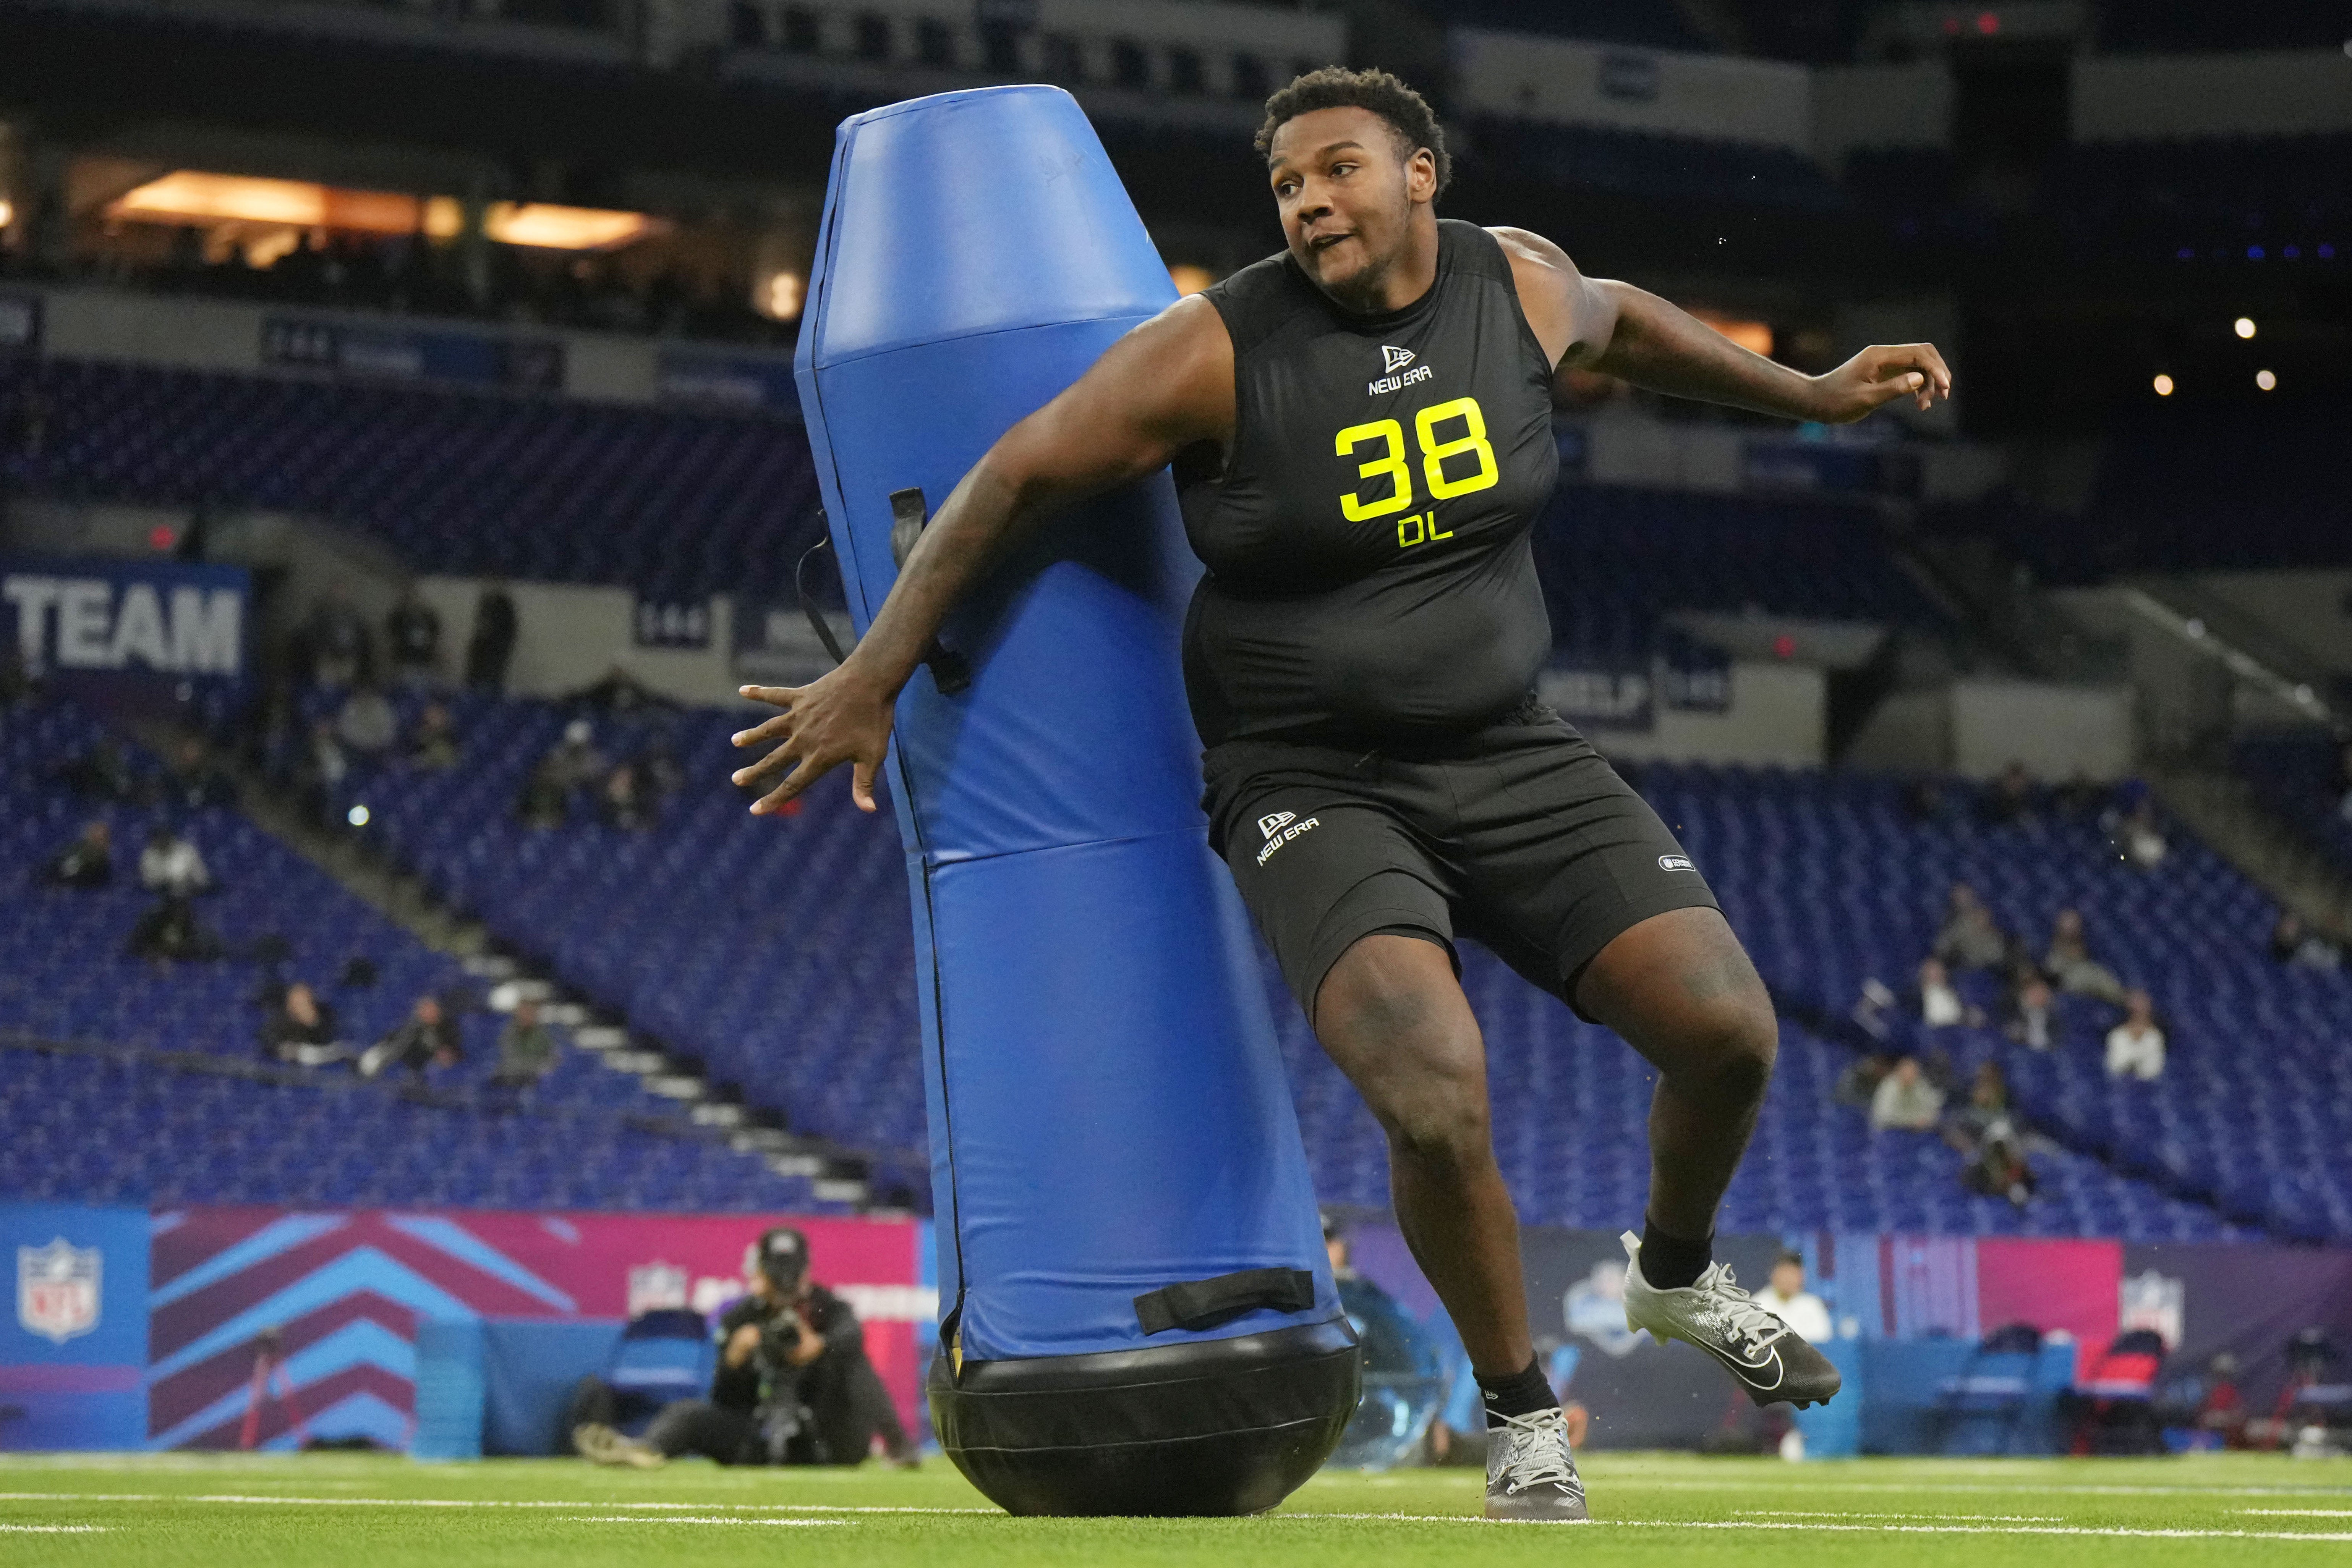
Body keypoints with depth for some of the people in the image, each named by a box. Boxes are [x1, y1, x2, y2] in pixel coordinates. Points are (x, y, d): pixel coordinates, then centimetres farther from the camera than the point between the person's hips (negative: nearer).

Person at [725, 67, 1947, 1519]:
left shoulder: (1523, 286, -1)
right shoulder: (1219, 351, -14)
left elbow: (1622, 321, 23)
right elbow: (1019, 475, -7)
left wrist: (1809, 391, 29)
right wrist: (873, 676, -6)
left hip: (1512, 757, 4)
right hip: (1314, 787, -4)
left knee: (1726, 1030, -8)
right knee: (1438, 1100, -27)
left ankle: (1679, 1275, 27)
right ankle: (1523, 1413, 0)